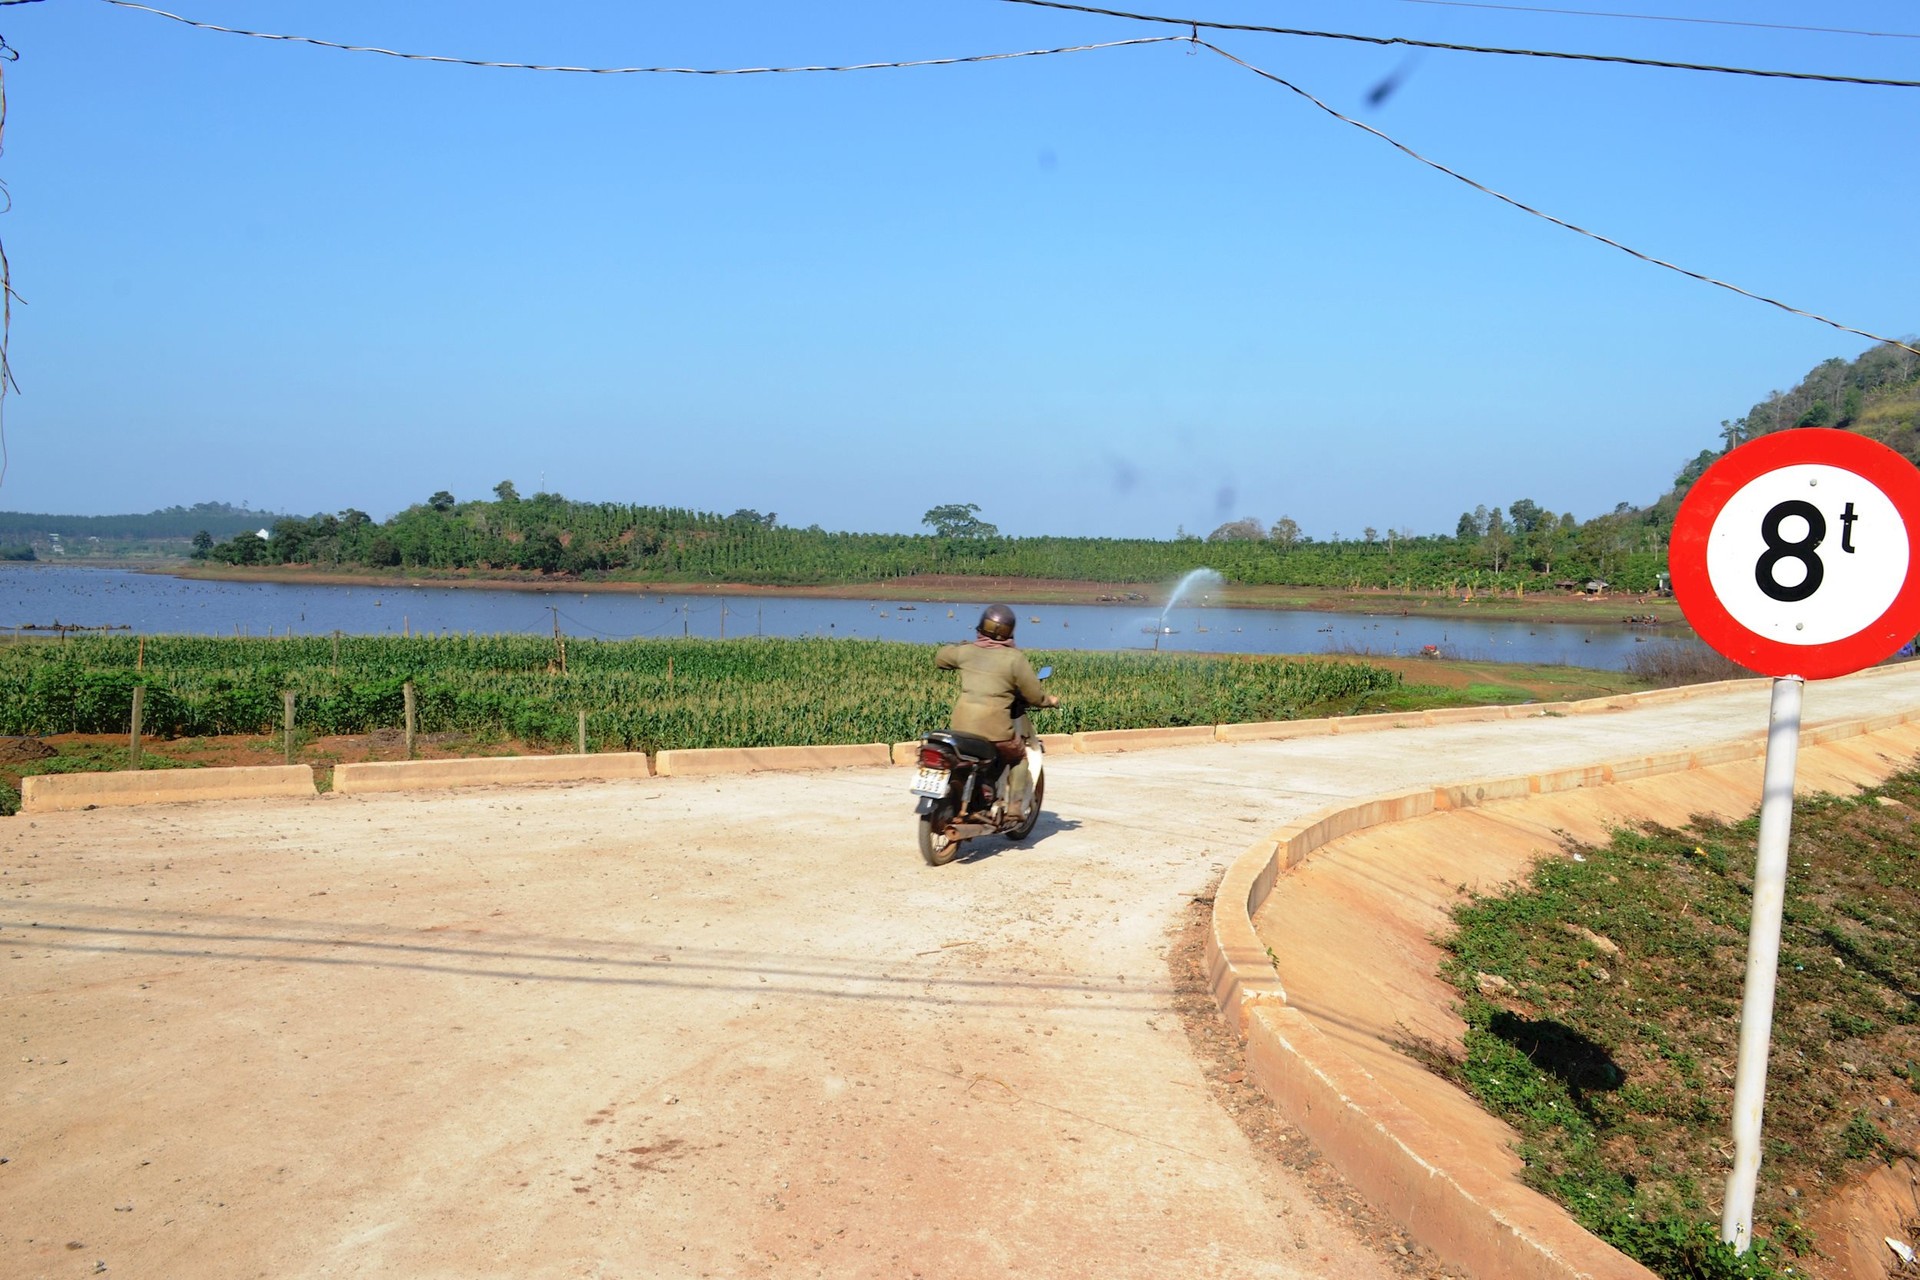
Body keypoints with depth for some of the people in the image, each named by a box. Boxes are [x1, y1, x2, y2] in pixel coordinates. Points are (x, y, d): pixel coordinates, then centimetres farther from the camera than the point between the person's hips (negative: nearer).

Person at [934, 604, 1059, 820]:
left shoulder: (966, 651, 6)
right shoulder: (1015, 658, -5)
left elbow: (939, 658, 27)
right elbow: (1034, 695, -2)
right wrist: (1050, 700, 19)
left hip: (961, 726, 4)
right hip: (995, 729, -3)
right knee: (1020, 756, 22)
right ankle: (1015, 808, 15)